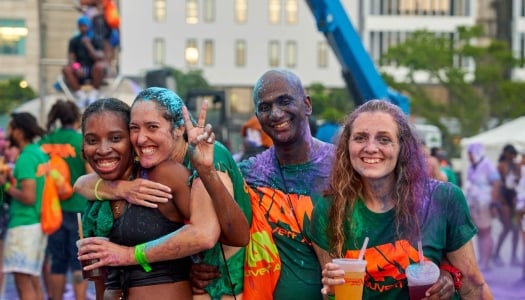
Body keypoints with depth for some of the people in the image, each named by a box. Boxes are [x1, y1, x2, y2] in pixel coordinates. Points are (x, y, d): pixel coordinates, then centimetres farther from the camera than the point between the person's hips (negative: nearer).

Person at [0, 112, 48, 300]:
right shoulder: (40, 153, 12)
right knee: (33, 280, 16)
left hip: (24, 225, -10)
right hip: (38, 223, 10)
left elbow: (28, 197, -20)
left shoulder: (25, 158, -15)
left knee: (23, 282, -8)